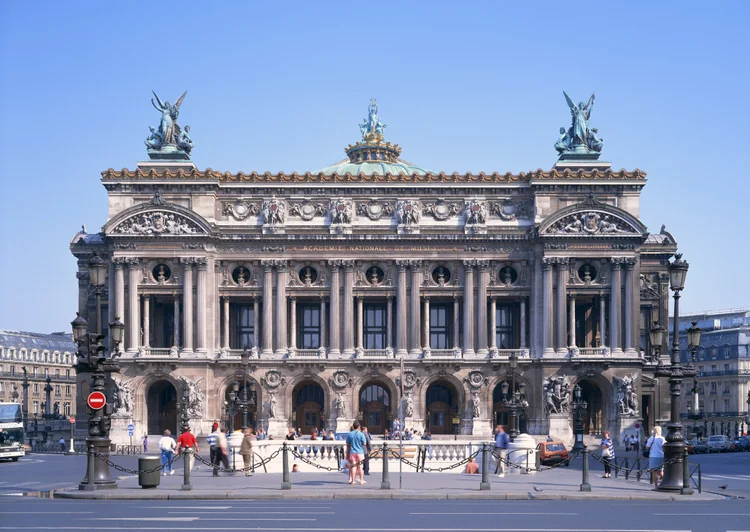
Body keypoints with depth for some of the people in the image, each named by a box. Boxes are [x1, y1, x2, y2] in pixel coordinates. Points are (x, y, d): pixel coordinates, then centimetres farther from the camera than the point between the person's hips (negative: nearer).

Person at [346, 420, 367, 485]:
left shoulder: (349, 434, 0)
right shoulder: (361, 434, -7)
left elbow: (347, 445, 4)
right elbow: (364, 444, -6)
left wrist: (347, 455, 10)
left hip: (352, 452, 1)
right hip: (360, 452, -1)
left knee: (353, 466, 3)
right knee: (359, 466, 8)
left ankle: (352, 480, 1)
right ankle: (361, 480, 13)